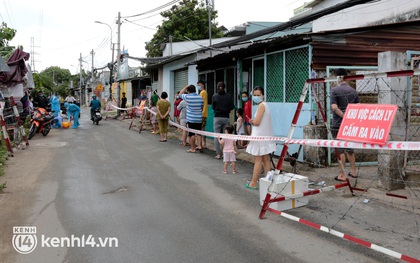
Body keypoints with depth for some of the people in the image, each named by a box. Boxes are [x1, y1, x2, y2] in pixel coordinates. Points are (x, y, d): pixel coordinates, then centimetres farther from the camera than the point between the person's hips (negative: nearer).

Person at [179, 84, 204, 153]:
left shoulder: (187, 97, -10)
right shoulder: (200, 98, 1)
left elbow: (180, 94, 9)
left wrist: (185, 87, 16)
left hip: (190, 119, -4)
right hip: (199, 119, 4)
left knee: (192, 134, 2)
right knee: (199, 133, 13)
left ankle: (193, 148, 6)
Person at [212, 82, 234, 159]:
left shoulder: (215, 96, -3)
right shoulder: (228, 96, -2)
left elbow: (213, 107, 3)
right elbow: (232, 107, -1)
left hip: (217, 117, -1)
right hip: (226, 117, 1)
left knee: (216, 136, 3)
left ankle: (218, 154, 1)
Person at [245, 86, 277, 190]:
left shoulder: (261, 105, -14)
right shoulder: (264, 105, 16)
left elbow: (256, 122, -20)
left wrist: (251, 121, 0)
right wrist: (253, 121, 2)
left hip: (260, 136, -10)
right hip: (265, 136, 10)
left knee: (257, 160, -6)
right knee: (266, 160, 10)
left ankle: (253, 183, -2)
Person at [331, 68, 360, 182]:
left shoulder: (335, 90, -8)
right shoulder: (353, 91, 8)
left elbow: (334, 107, -18)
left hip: (338, 124, -5)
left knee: (340, 149, 0)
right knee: (349, 148, 19)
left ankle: (342, 175, 3)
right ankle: (353, 171, 27)